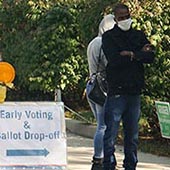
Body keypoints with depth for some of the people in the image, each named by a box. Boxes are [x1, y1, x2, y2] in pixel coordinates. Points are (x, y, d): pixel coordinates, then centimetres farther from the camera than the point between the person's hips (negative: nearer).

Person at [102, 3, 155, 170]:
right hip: (116, 92, -4)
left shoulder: (139, 35, 14)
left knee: (132, 135, 9)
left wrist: (132, 54, -12)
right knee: (111, 133, -6)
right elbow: (114, 59, -14)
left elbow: (150, 57, 1)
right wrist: (140, 54, -6)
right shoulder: (109, 37, 1)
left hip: (135, 91, 4)